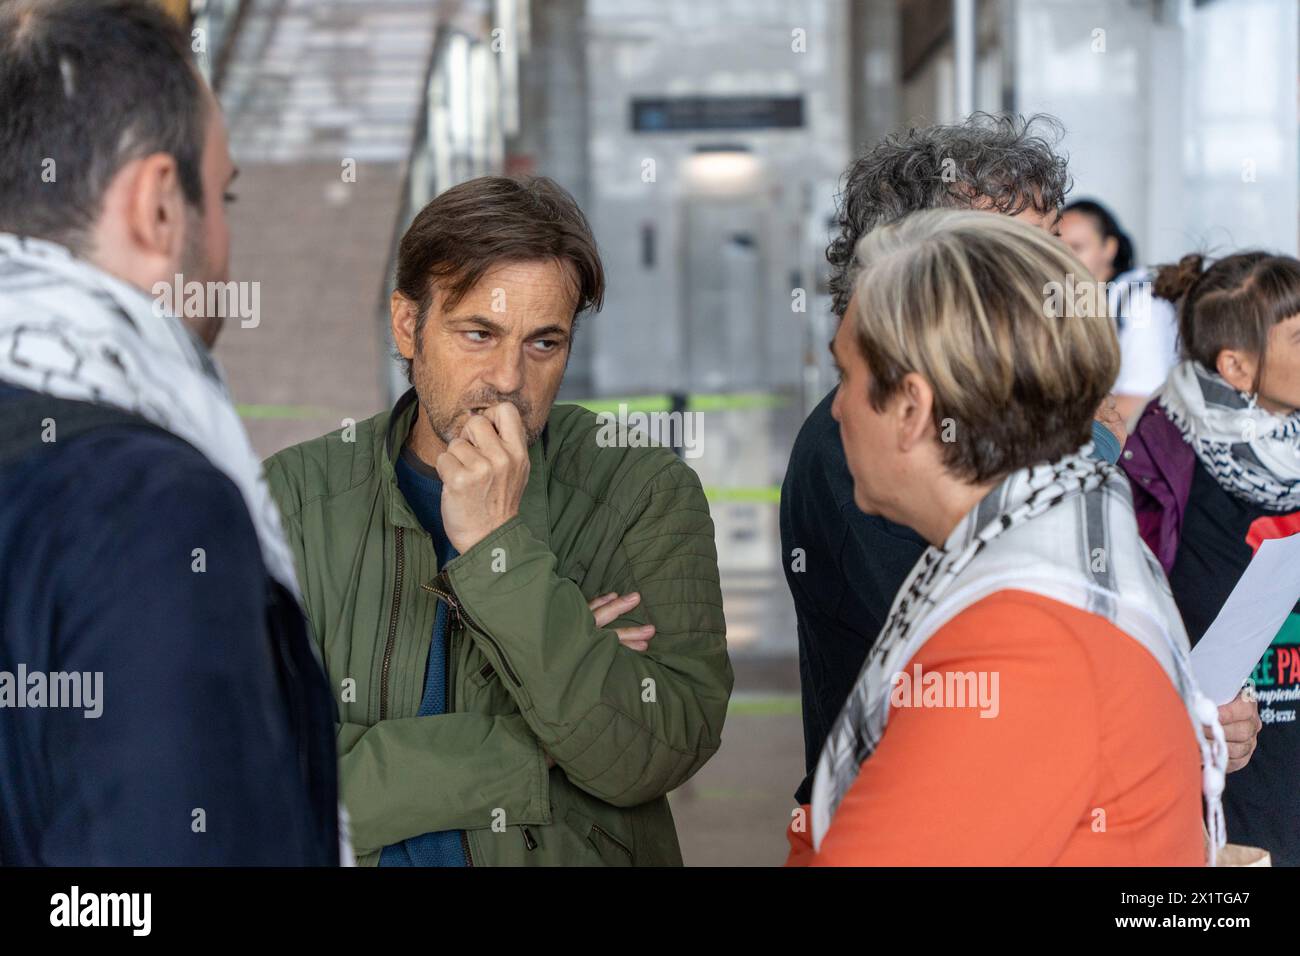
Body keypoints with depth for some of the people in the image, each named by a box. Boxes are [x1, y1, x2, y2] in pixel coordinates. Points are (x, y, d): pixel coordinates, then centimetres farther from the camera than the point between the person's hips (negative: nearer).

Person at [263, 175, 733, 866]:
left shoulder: (646, 494, -3)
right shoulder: (294, 497, -2)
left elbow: (653, 757, -13)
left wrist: (497, 547, -18)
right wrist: (532, 743, -12)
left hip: (577, 853, 0)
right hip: (359, 855, 0)